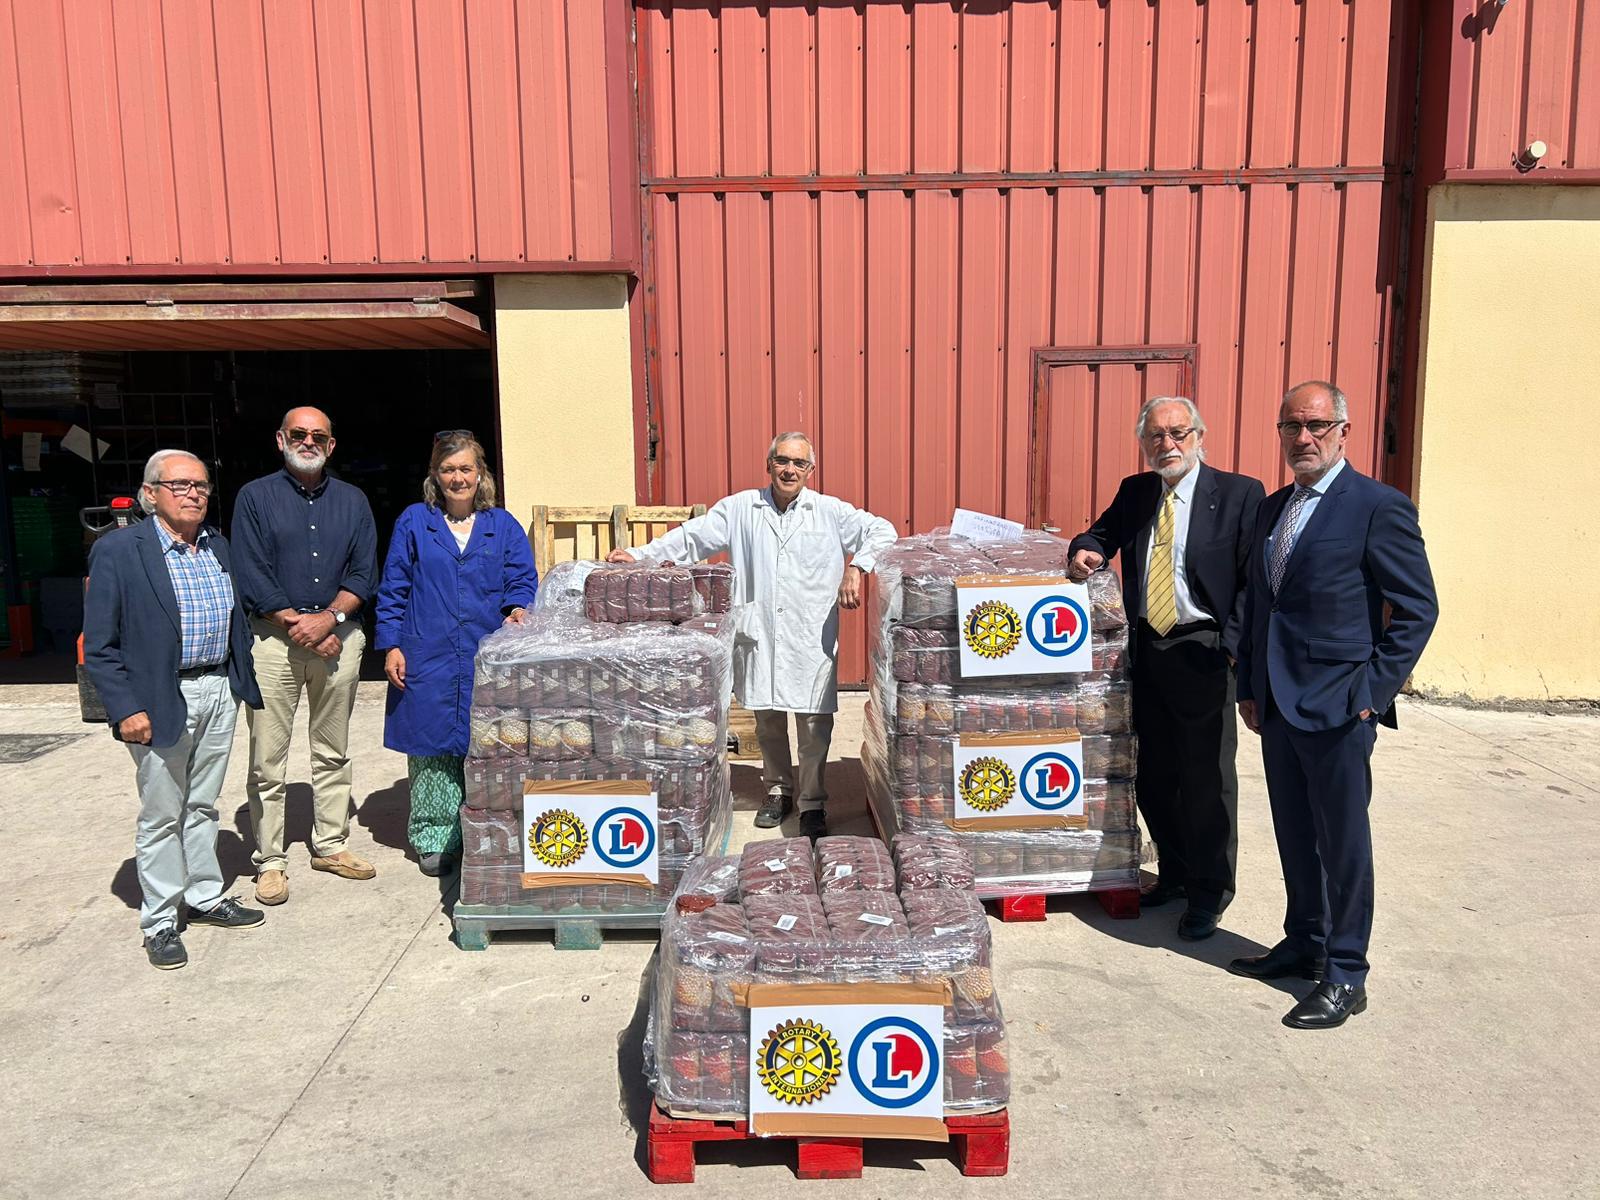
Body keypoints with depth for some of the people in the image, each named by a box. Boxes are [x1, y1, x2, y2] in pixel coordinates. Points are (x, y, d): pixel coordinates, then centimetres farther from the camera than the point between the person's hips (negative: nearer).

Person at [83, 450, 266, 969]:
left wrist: (244, 682, 11)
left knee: (202, 805, 18)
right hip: (161, 701, -5)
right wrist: (124, 709, -15)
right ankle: (159, 922, 19)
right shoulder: (118, 551, -9)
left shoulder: (219, 547, 9)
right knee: (161, 815, 6)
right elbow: (100, 645, -9)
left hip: (220, 692, 5)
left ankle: (205, 897, 32)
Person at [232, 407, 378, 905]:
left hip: (339, 635, 3)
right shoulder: (256, 497, 2)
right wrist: (300, 624, -11)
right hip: (273, 637, -3)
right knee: (267, 761, 0)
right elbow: (251, 575, -5)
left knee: (334, 753, 12)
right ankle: (270, 860, 10)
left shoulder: (353, 501, 10)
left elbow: (364, 572, 3)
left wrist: (328, 618, -12)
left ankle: (330, 845, 23)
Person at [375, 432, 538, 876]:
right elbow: (393, 589, 8)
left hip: (488, 660, 1)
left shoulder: (503, 526, 10)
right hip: (428, 659, 0)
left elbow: (523, 581, 7)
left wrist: (519, 608, -15)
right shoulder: (414, 523, 8)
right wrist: (391, 645, 1)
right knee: (431, 746, 3)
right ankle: (433, 840, 16)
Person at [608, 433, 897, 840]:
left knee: (815, 723, -2)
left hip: (812, 638, -1)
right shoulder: (739, 509, 8)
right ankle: (778, 791, 31)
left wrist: (856, 569, -8)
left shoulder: (830, 512, 5)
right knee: (768, 719, 12)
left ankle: (812, 804, 12)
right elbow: (690, 537, 10)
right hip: (758, 635, 2)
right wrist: (639, 556, 2)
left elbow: (880, 531, 8)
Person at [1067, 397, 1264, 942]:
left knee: (1207, 776, 4)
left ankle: (1209, 891, 20)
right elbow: (1104, 531, 26)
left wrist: (1234, 647, -17)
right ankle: (1174, 873, 32)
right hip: (1147, 648, 5)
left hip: (1203, 652, -5)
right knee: (1154, 774, 14)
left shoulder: (1239, 493, -5)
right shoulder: (1135, 492, 11)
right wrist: (1085, 550, 2)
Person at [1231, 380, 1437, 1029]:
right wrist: (1248, 687, 12)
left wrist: (1375, 691, -12)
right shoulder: (1272, 509, 12)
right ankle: (1303, 943, 34)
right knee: (1294, 835, 17)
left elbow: (1417, 607, -9)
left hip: (1338, 707, -7)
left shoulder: (1379, 506, -9)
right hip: (1276, 705, 7)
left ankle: (1344, 976, 16)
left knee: (1343, 841, 4)